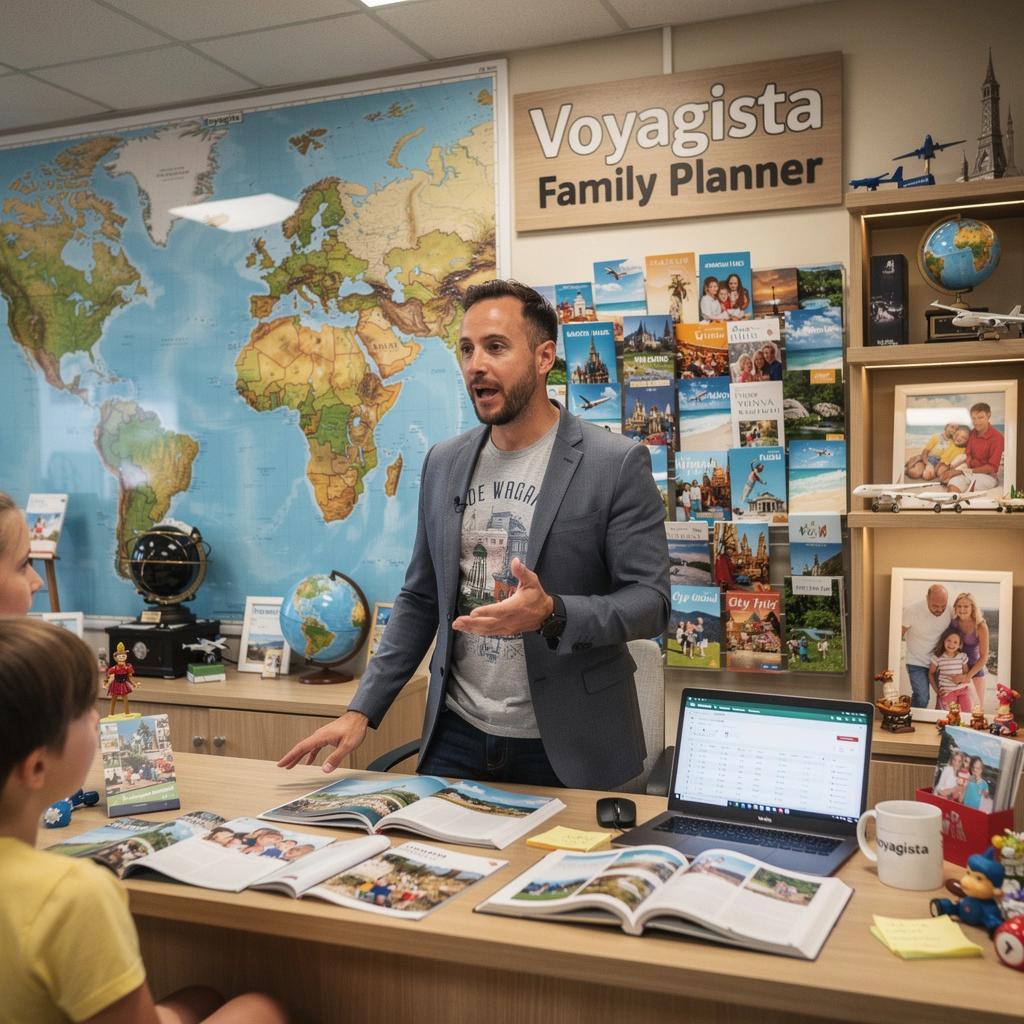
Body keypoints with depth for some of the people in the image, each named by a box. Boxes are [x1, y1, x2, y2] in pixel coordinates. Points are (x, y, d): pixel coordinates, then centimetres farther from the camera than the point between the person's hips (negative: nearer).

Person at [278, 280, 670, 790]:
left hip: (568, 748, -4)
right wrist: (361, 710, 3)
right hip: (455, 737, 4)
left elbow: (649, 600, -11)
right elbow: (420, 600, 11)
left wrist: (551, 614, -28)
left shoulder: (617, 463, -10)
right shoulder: (444, 462, 6)